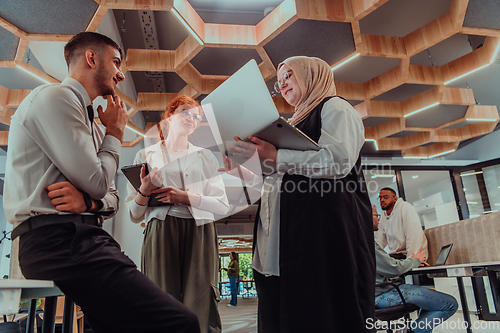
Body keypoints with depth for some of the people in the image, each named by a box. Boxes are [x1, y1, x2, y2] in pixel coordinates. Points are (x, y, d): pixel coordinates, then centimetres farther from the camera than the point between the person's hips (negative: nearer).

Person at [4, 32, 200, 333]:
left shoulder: (90, 124, 24)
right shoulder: (54, 97, -4)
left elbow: (111, 197, 20)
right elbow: (97, 182, -12)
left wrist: (89, 201, -4)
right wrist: (115, 133, 5)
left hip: (85, 238, 10)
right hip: (58, 240, -9)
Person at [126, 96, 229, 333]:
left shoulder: (205, 157, 17)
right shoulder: (146, 156, 13)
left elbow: (223, 206, 5)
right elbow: (135, 216, 10)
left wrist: (186, 197, -7)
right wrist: (144, 191, -9)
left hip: (199, 233, 1)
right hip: (161, 233, 0)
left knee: (200, 307, -6)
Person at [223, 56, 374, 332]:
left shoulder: (335, 108, 6)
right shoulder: (296, 124, 29)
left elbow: (339, 161, -14)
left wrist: (276, 158, -17)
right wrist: (242, 171, 18)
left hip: (324, 227, -8)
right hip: (287, 236, 8)